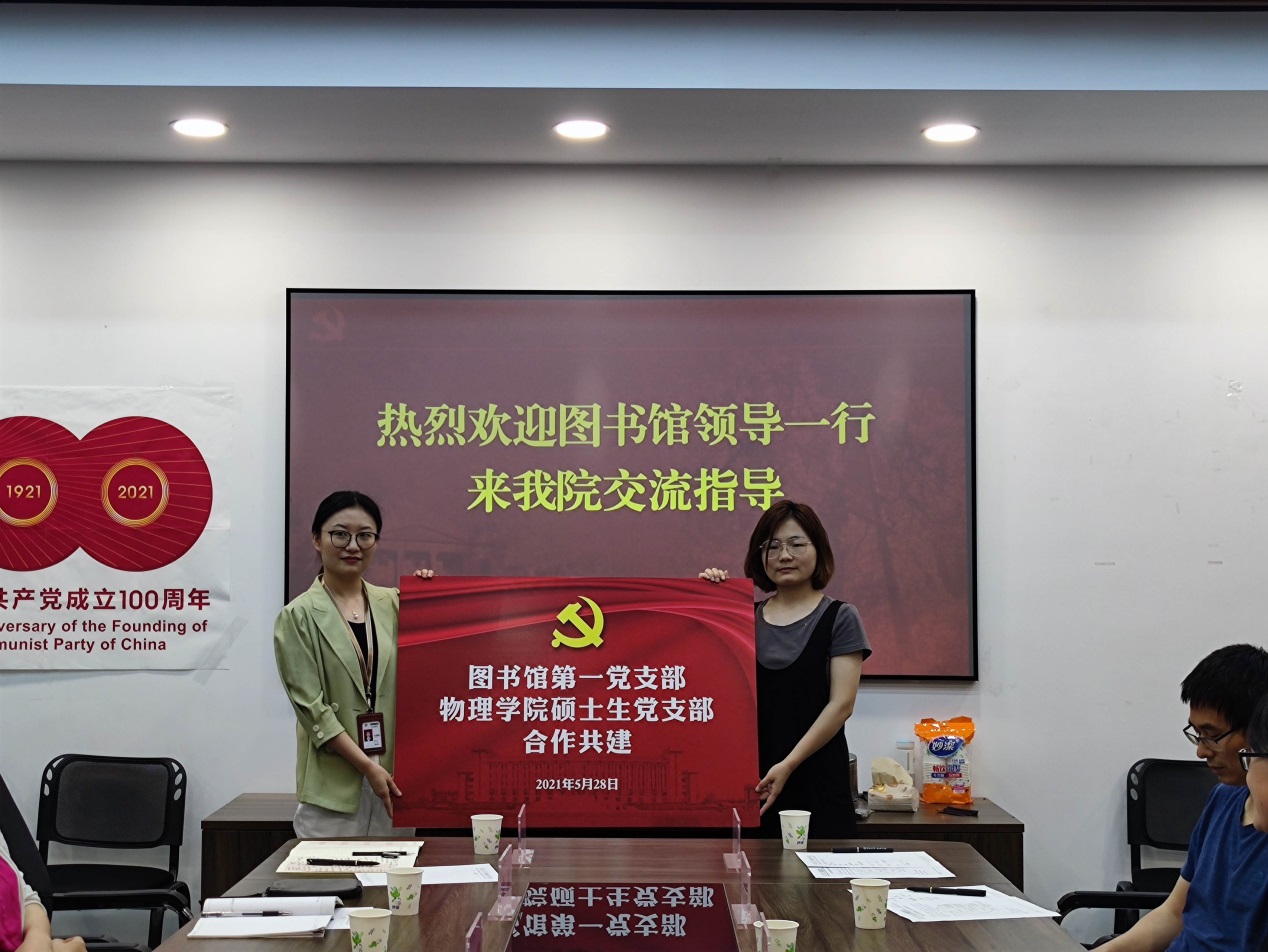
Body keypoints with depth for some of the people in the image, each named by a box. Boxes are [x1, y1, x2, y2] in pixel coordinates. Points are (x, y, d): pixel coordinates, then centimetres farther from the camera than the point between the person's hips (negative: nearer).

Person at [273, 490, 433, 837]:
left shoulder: (393, 604, 9)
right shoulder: (299, 616, -1)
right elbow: (311, 706, -7)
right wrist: (367, 767, -13)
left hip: (394, 775, 3)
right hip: (334, 783, -3)